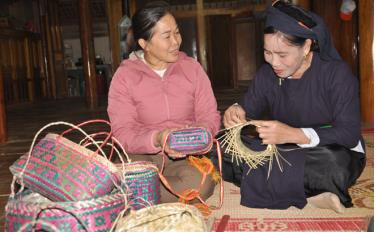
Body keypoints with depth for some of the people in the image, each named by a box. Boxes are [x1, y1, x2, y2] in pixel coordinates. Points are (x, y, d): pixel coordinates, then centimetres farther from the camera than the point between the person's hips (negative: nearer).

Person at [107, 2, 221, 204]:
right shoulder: (124, 76, -4)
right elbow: (122, 132, -9)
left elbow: (210, 116, 4)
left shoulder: (192, 68, 3)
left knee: (201, 182, -32)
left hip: (187, 156, 3)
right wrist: (157, 139, -29)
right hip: (142, 156, -2)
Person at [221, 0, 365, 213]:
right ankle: (309, 197, -23)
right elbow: (249, 110, 3)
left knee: (329, 162, -42)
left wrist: (293, 134, -36)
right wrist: (237, 112, -24)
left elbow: (350, 134, -21)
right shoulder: (266, 74, -1)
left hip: (337, 153, -5)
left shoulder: (337, 73, -16)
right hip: (285, 152, 6)